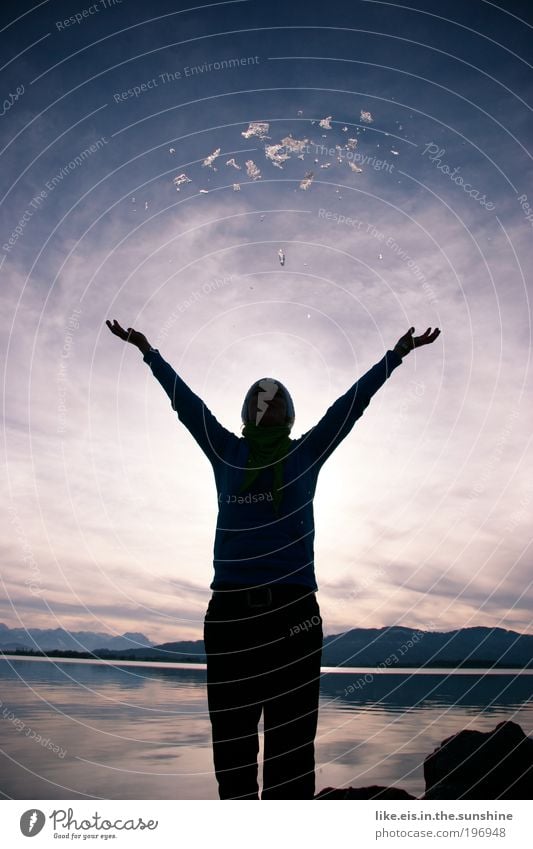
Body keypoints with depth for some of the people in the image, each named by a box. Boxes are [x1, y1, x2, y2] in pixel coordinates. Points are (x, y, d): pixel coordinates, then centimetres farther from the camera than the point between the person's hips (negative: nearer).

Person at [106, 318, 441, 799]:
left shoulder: (306, 453, 12)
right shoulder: (227, 452, 12)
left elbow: (353, 403, 15)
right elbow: (185, 402, 20)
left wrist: (397, 355, 21)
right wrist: (149, 352, 28)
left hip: (294, 610, 0)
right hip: (230, 609, 1)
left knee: (291, 745, 1)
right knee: (232, 743, 5)